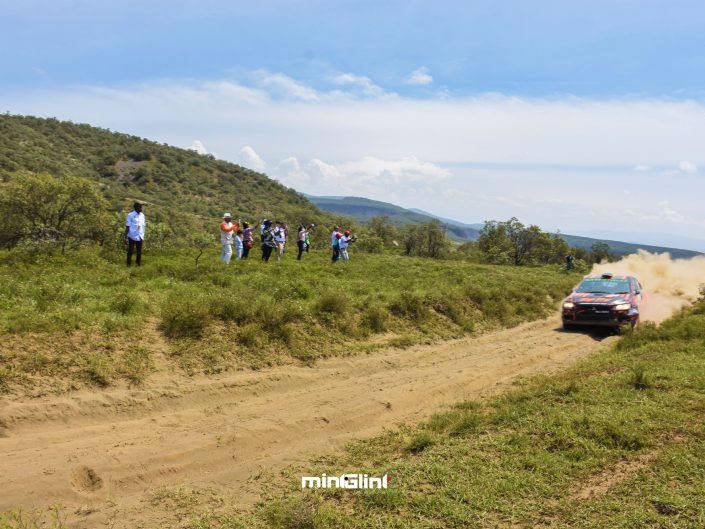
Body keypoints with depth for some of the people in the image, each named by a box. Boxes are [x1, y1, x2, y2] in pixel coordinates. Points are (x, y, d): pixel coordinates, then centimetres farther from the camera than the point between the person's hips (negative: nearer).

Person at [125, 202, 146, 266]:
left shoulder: (142, 215, 7)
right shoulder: (130, 215, -8)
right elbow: (127, 227, -8)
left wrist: (143, 237, 12)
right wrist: (126, 238, -11)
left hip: (140, 237, 5)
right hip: (132, 237, -5)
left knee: (139, 252, 9)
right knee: (130, 251, 3)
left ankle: (139, 264, 19)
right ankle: (129, 265, 10)